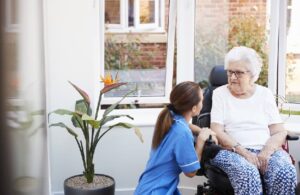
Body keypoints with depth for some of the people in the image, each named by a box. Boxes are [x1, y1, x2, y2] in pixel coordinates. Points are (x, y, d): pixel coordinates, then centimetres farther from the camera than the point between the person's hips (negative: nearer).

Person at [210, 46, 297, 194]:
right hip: (231, 151, -2)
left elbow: (279, 132, 6)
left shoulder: (265, 94, 12)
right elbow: (217, 132, -3)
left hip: (266, 150, 2)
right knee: (247, 174, -36)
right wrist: (243, 152, -17)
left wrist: (266, 152, -14)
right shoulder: (220, 93, 7)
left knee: (285, 172, -30)